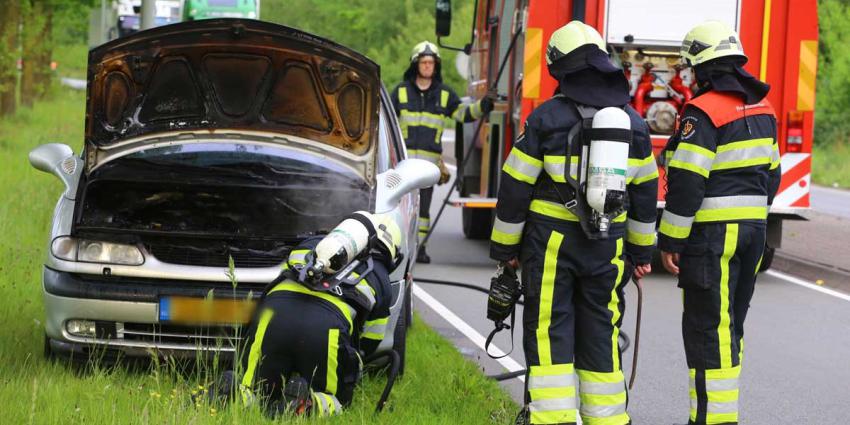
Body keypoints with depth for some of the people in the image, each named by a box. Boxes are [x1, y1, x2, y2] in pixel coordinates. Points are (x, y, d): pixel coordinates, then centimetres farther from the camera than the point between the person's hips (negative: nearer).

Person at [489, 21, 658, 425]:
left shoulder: (547, 118, -8)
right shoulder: (632, 122, 4)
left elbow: (515, 187, -6)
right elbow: (645, 191, 10)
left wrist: (505, 246, 3)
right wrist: (642, 250, 19)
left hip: (552, 242, -4)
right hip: (607, 249, 4)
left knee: (549, 334, -1)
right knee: (600, 335, 11)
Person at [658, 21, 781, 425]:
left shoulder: (704, 112, -16)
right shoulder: (761, 110, 10)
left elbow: (686, 183, -19)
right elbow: (770, 175, 17)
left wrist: (671, 241, -13)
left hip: (712, 234, -8)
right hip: (753, 231, 8)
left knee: (707, 329, -5)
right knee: (729, 326, 16)